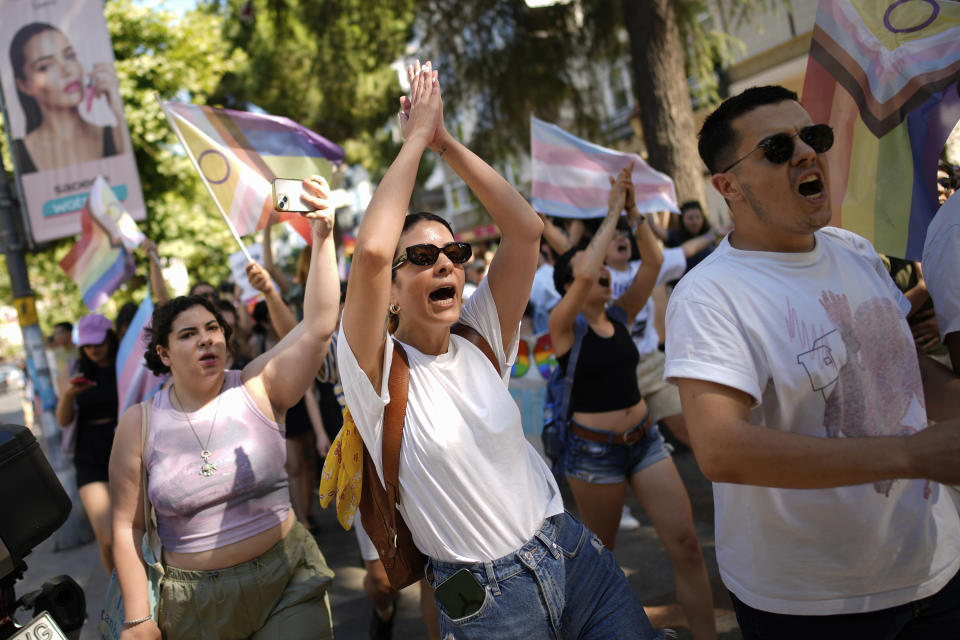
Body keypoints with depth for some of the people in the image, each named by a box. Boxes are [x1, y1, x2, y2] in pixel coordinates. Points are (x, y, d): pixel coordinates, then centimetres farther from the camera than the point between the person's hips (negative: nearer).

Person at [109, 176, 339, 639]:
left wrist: (322, 235, -27)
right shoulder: (139, 424, -4)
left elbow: (318, 325, -18)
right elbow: (127, 525, 1)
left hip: (287, 584, -1)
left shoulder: (257, 389, -6)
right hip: (193, 601, 1)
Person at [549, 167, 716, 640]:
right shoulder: (562, 324, -11)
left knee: (685, 542, 0)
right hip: (593, 450, -5)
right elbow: (587, 273, -30)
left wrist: (633, 212, -10)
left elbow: (653, 262, -4)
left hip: (644, 439, 5)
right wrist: (612, 214, -23)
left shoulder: (620, 315, 5)